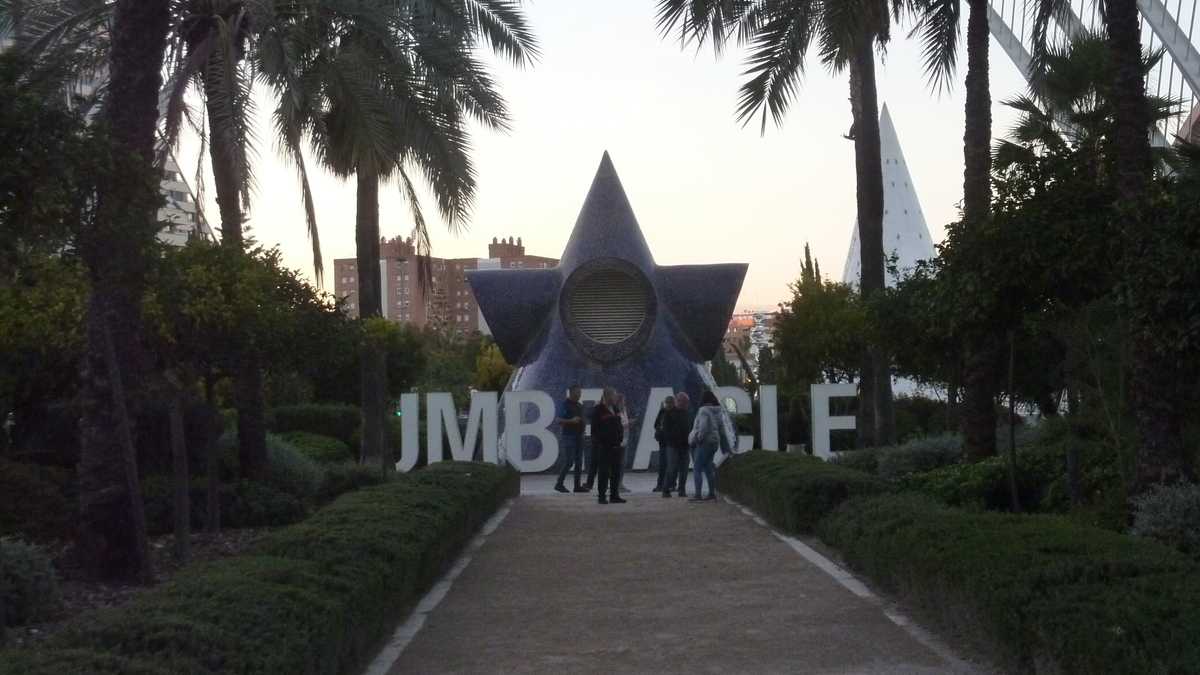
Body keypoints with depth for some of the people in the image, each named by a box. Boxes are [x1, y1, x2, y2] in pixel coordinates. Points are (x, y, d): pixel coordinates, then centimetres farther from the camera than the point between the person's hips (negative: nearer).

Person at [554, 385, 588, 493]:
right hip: (569, 436, -8)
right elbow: (558, 420, -13)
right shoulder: (565, 405, -8)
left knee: (579, 462, 5)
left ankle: (577, 485, 8)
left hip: (579, 436, 8)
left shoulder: (579, 406, 16)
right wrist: (571, 421, -24)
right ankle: (559, 484, 0)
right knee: (569, 461, -10)